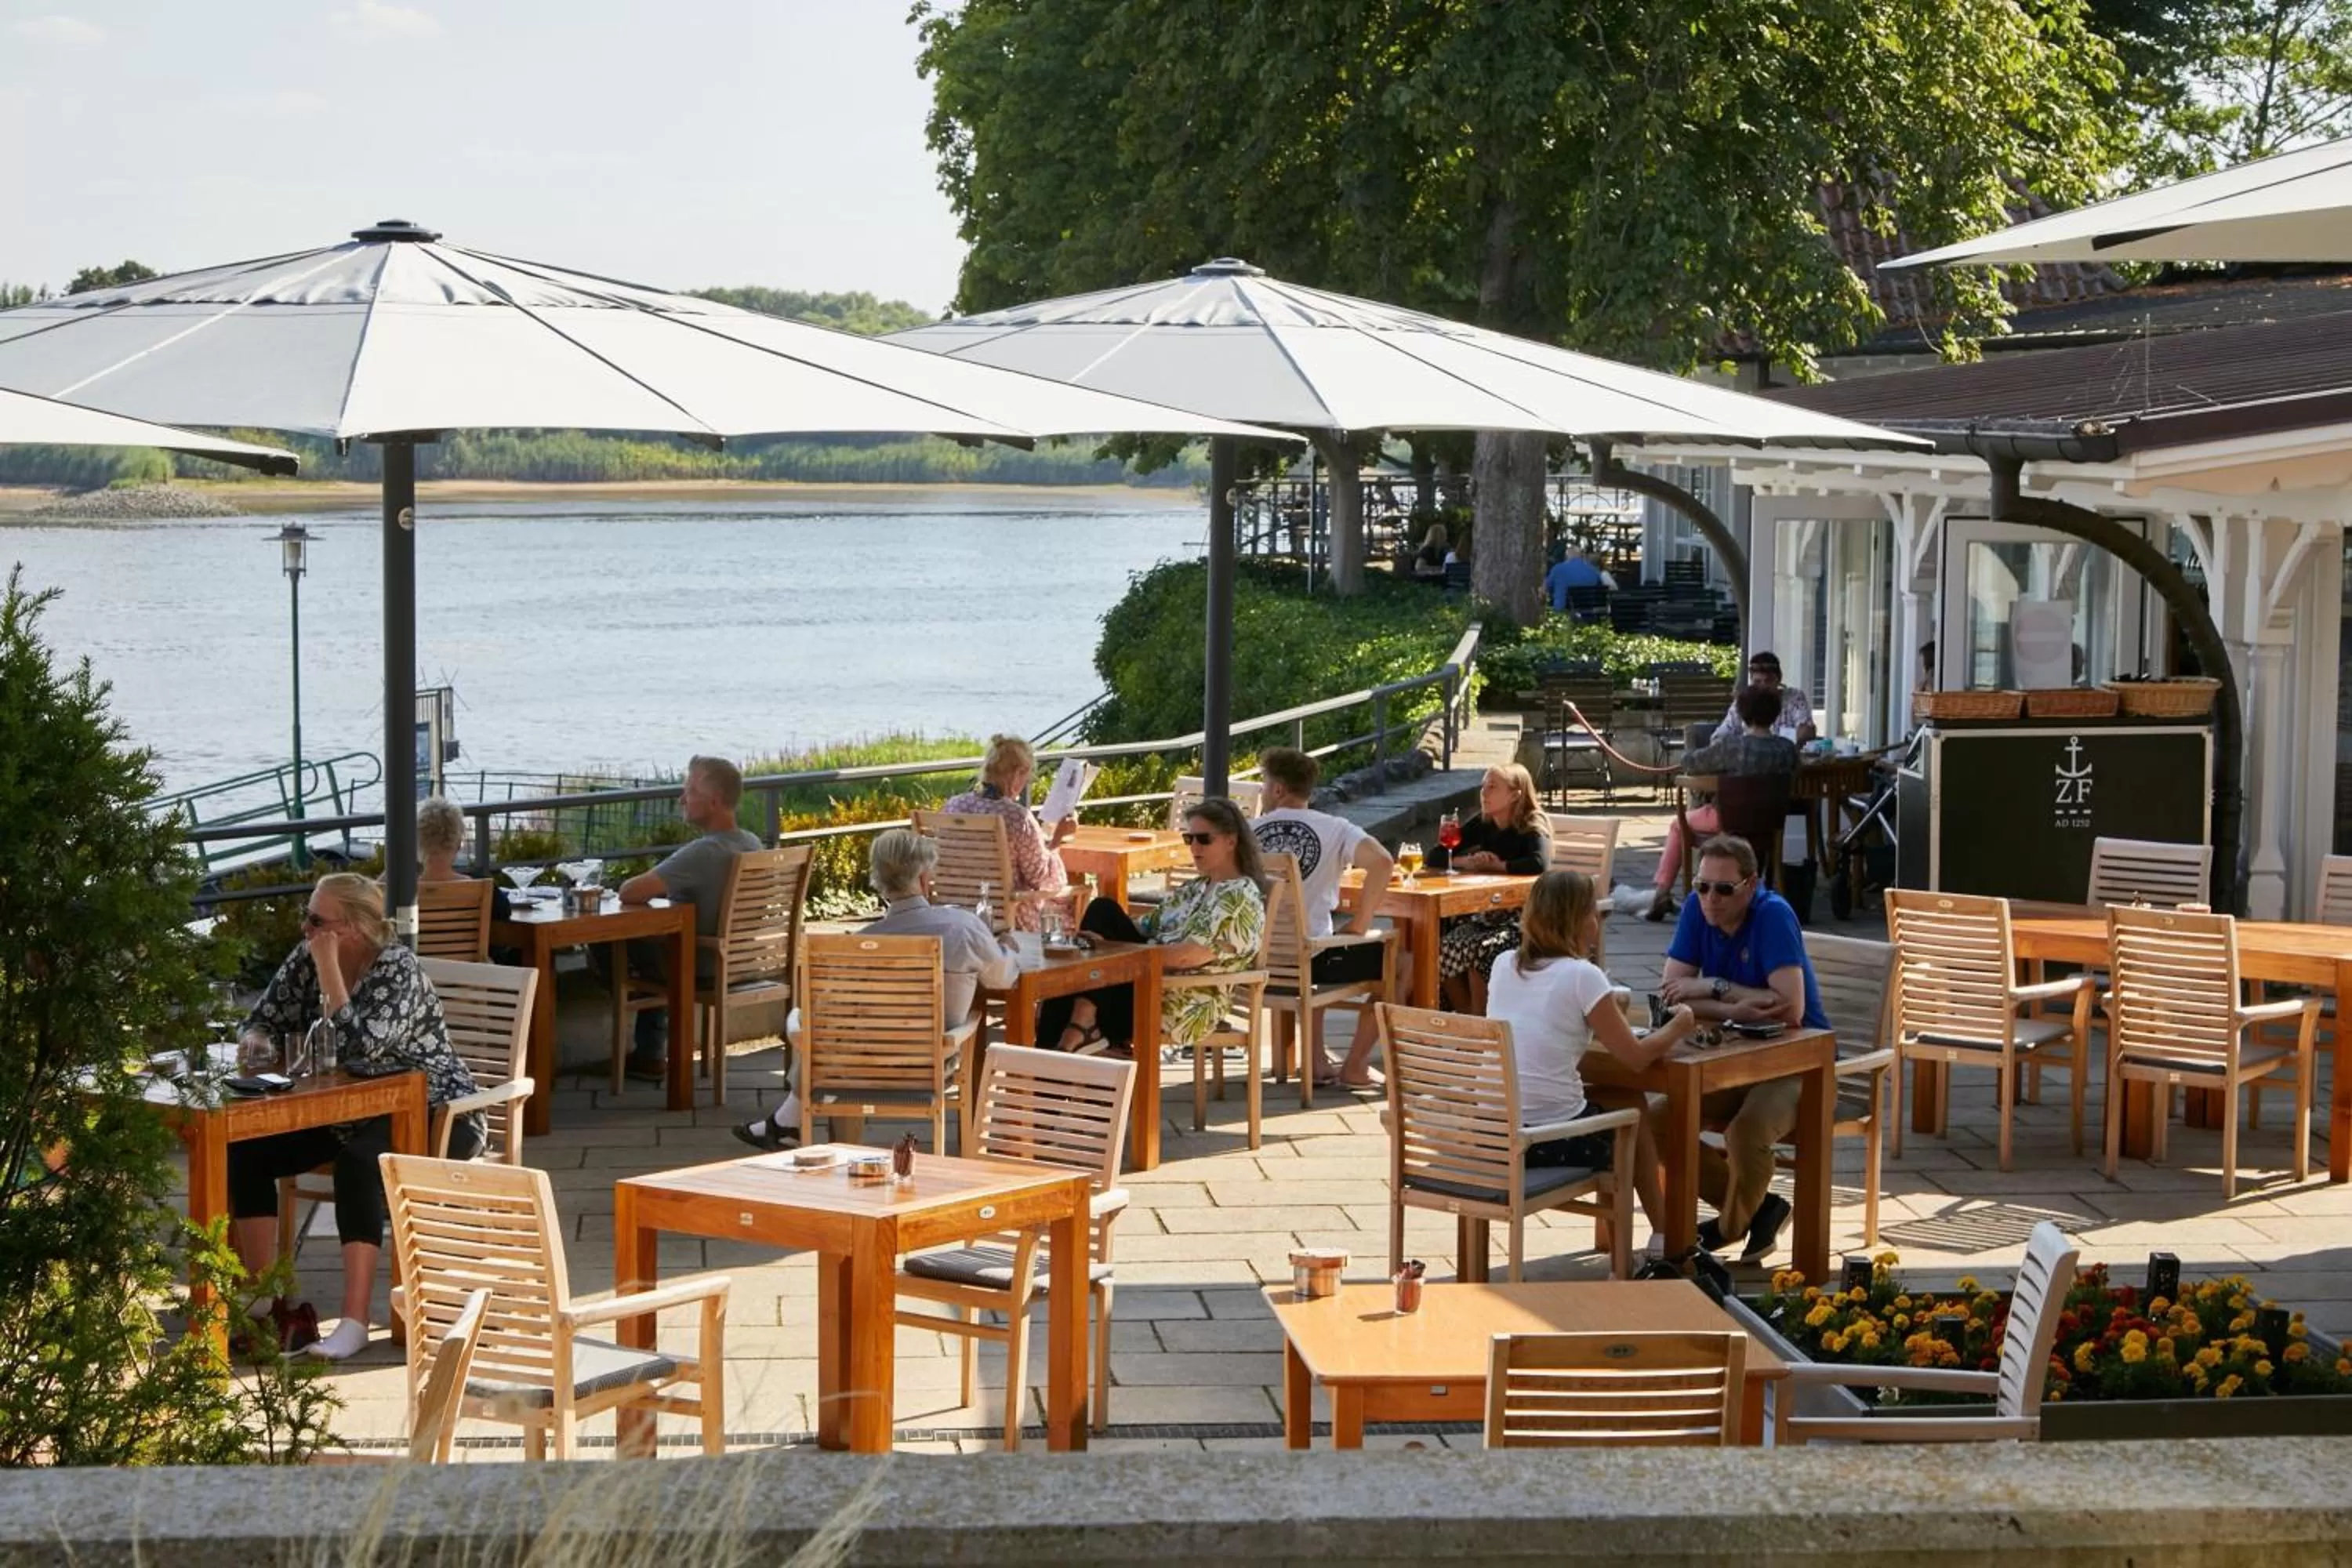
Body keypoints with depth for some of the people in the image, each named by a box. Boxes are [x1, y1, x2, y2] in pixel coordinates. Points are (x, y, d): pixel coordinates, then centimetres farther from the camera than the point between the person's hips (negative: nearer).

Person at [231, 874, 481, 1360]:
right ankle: (263, 1297, -1)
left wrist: (329, 969, -30)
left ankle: (355, 1321, -36)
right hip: (348, 1113, 7)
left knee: (359, 1160, -37)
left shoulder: (397, 968, -22)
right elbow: (264, 1018, 5)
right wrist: (257, 1042, -19)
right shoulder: (306, 958, -2)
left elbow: (357, 1048, -33)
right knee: (248, 1149, -11)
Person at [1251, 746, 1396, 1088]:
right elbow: (1382, 863, -23)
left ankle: (1317, 1060, 33)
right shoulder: (1333, 829, -8)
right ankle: (1355, 1066, 15)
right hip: (1312, 959, -4)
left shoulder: (1248, 831, -1)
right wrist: (1359, 924, -13)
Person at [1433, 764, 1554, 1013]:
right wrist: (1466, 862, -10)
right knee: (1442, 947, -22)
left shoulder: (1533, 828, -7)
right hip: (1485, 913, 6)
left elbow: (1540, 864, -29)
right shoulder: (1482, 824, 10)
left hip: (1521, 917, -6)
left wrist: (1497, 865, -16)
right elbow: (1435, 857, 11)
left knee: (1476, 950, -32)